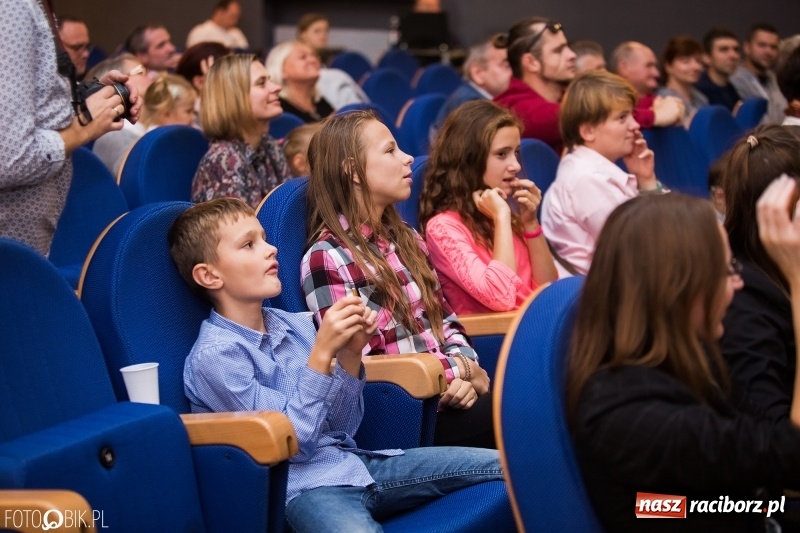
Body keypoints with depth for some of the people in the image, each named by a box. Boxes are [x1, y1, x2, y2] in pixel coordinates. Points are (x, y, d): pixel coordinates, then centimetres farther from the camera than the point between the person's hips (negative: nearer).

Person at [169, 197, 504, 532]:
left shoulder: (295, 325, 11)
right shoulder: (214, 356, -10)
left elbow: (343, 426, 12)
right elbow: (294, 441, -14)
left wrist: (349, 355, -2)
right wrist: (321, 353, -18)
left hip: (355, 465, 7)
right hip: (302, 488, -7)